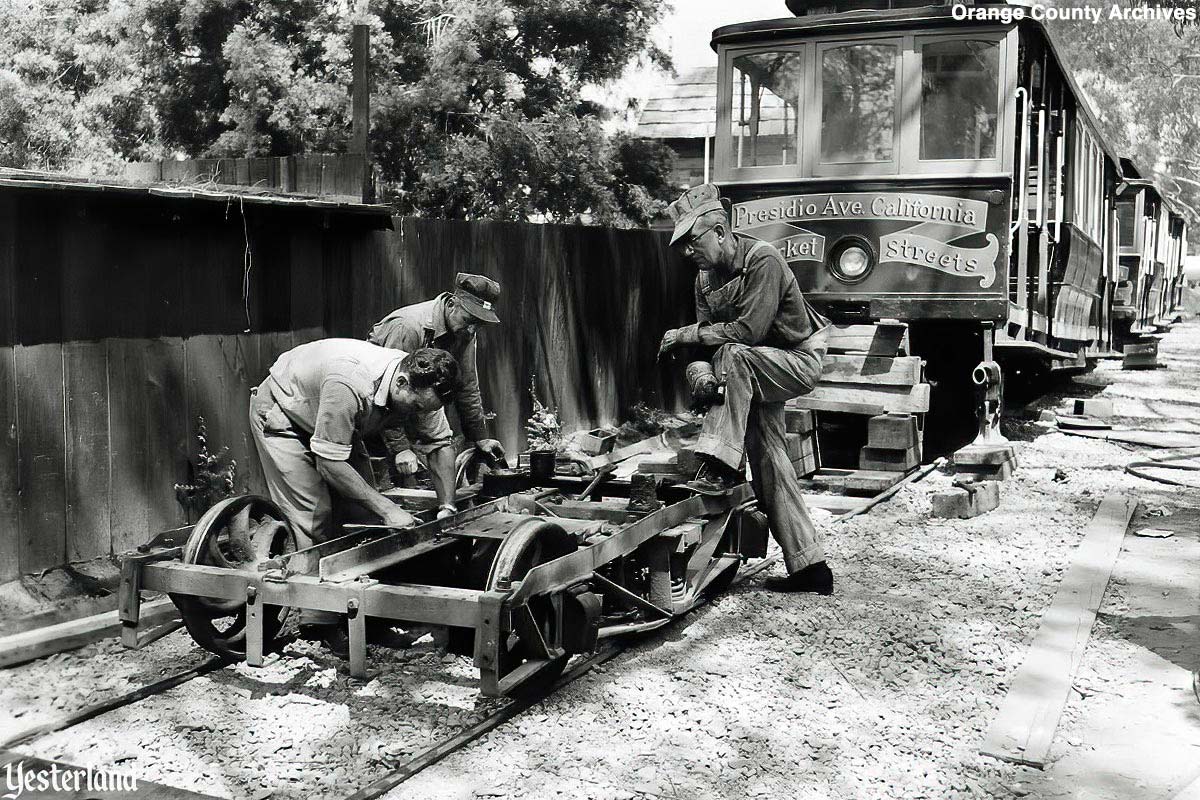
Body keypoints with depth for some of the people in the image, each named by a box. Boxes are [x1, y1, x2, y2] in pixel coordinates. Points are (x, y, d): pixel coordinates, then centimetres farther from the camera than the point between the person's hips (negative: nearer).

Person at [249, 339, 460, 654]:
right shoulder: (350, 385, -43)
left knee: (363, 512, -4)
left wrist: (447, 507, -18)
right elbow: (329, 462, -38)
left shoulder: (420, 387, -22)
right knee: (314, 517, -16)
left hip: (337, 424, 7)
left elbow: (441, 442, -8)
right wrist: (388, 509, -36)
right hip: (281, 415, -7)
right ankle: (319, 622, -9)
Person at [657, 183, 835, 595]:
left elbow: (750, 329, -30)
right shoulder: (705, 278, 5)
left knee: (734, 356, -35)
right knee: (769, 460, 1)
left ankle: (720, 467, -35)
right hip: (755, 375, 8)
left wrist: (687, 334, -23)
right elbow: (705, 334, 0)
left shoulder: (763, 260, -21)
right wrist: (698, 368, -24)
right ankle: (809, 565, 7)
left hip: (799, 361, -8)